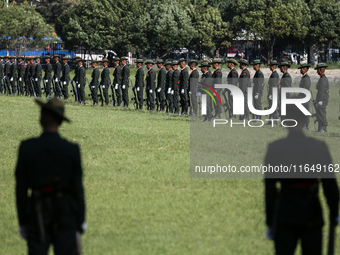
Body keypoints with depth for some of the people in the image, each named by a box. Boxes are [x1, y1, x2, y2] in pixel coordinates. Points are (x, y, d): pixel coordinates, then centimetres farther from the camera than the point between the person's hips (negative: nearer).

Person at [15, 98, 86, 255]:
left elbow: (21, 187, -2)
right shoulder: (72, 150, -6)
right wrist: (80, 220, 9)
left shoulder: (27, 147, -7)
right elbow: (77, 188, -1)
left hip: (38, 213, -1)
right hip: (65, 212, 1)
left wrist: (23, 222, 6)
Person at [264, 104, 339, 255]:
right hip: (311, 214, 1)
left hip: (284, 214, -1)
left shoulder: (274, 149, -5)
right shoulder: (319, 147, -4)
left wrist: (270, 222, 3)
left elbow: (270, 188, -3)